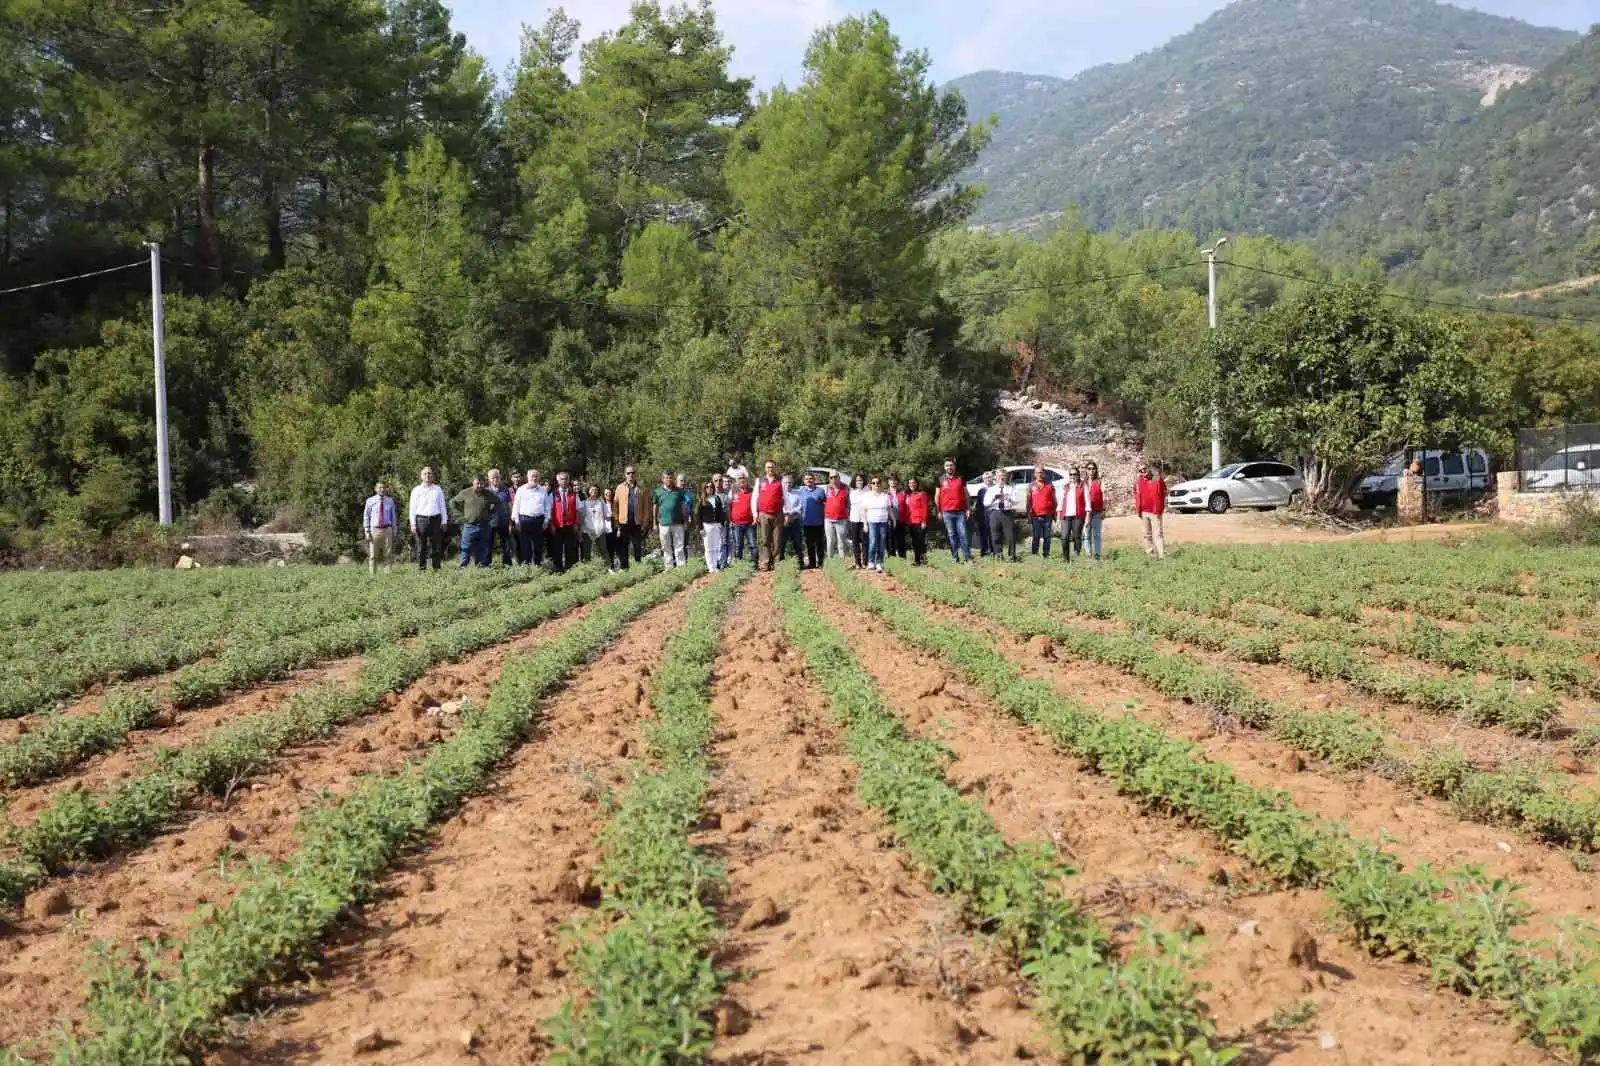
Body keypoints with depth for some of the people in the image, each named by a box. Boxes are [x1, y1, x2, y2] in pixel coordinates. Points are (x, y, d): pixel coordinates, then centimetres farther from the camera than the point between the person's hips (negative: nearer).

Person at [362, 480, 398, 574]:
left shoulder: (390, 501, 6)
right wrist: (367, 531, -4)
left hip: (387, 530, 2)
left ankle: (387, 573, 9)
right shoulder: (370, 501, -1)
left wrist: (394, 532, 9)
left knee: (388, 555, 4)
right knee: (373, 556, 2)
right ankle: (372, 574, 7)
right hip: (374, 530, -2)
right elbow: (366, 516, 2)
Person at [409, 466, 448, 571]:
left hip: (436, 519, 2)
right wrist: (413, 524, -4)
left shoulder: (438, 489, 13)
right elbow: (412, 508, 5)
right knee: (421, 547, 0)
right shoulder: (416, 491, 7)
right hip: (421, 520, -1)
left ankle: (437, 568, 8)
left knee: (436, 547, 3)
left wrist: (444, 522, 6)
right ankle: (421, 568, 3)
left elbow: (442, 506, 13)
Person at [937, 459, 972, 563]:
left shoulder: (960, 478, 9)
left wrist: (967, 509, 3)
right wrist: (939, 511, 5)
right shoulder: (941, 480, 9)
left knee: (963, 534, -6)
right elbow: (937, 496, 11)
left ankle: (968, 556, -5)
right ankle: (955, 557, 7)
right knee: (952, 535, 2)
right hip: (947, 512, 1)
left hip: (960, 511, -1)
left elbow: (966, 494, 10)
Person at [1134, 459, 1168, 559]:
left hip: (1155, 511, -4)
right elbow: (1135, 494, 17)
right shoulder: (1138, 481, 6)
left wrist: (1165, 506, 0)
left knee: (1158, 534, -7)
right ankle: (1149, 554, 16)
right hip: (1143, 512, 4)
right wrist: (1135, 507, 10)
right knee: (1147, 534, 10)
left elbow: (1165, 492, 3)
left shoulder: (1157, 478, -3)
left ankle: (1162, 554, -9)